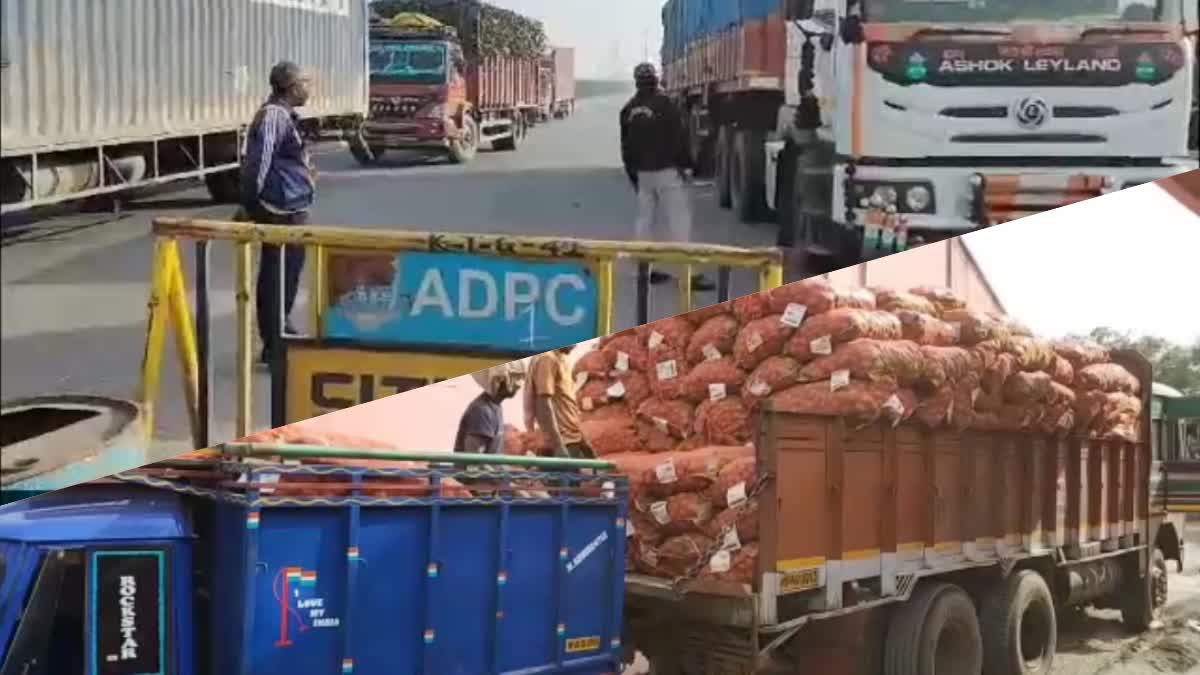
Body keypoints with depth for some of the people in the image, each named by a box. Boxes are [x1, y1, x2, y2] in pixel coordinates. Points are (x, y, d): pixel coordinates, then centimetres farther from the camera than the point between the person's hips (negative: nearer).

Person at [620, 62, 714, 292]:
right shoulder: (664, 104, -12)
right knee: (679, 220, -8)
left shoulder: (628, 110, 10)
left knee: (645, 219, 13)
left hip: (642, 172, 7)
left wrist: (632, 173, 24)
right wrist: (685, 163, -4)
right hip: (667, 170, -7)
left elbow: (626, 145, 17)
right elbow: (679, 137, -14)